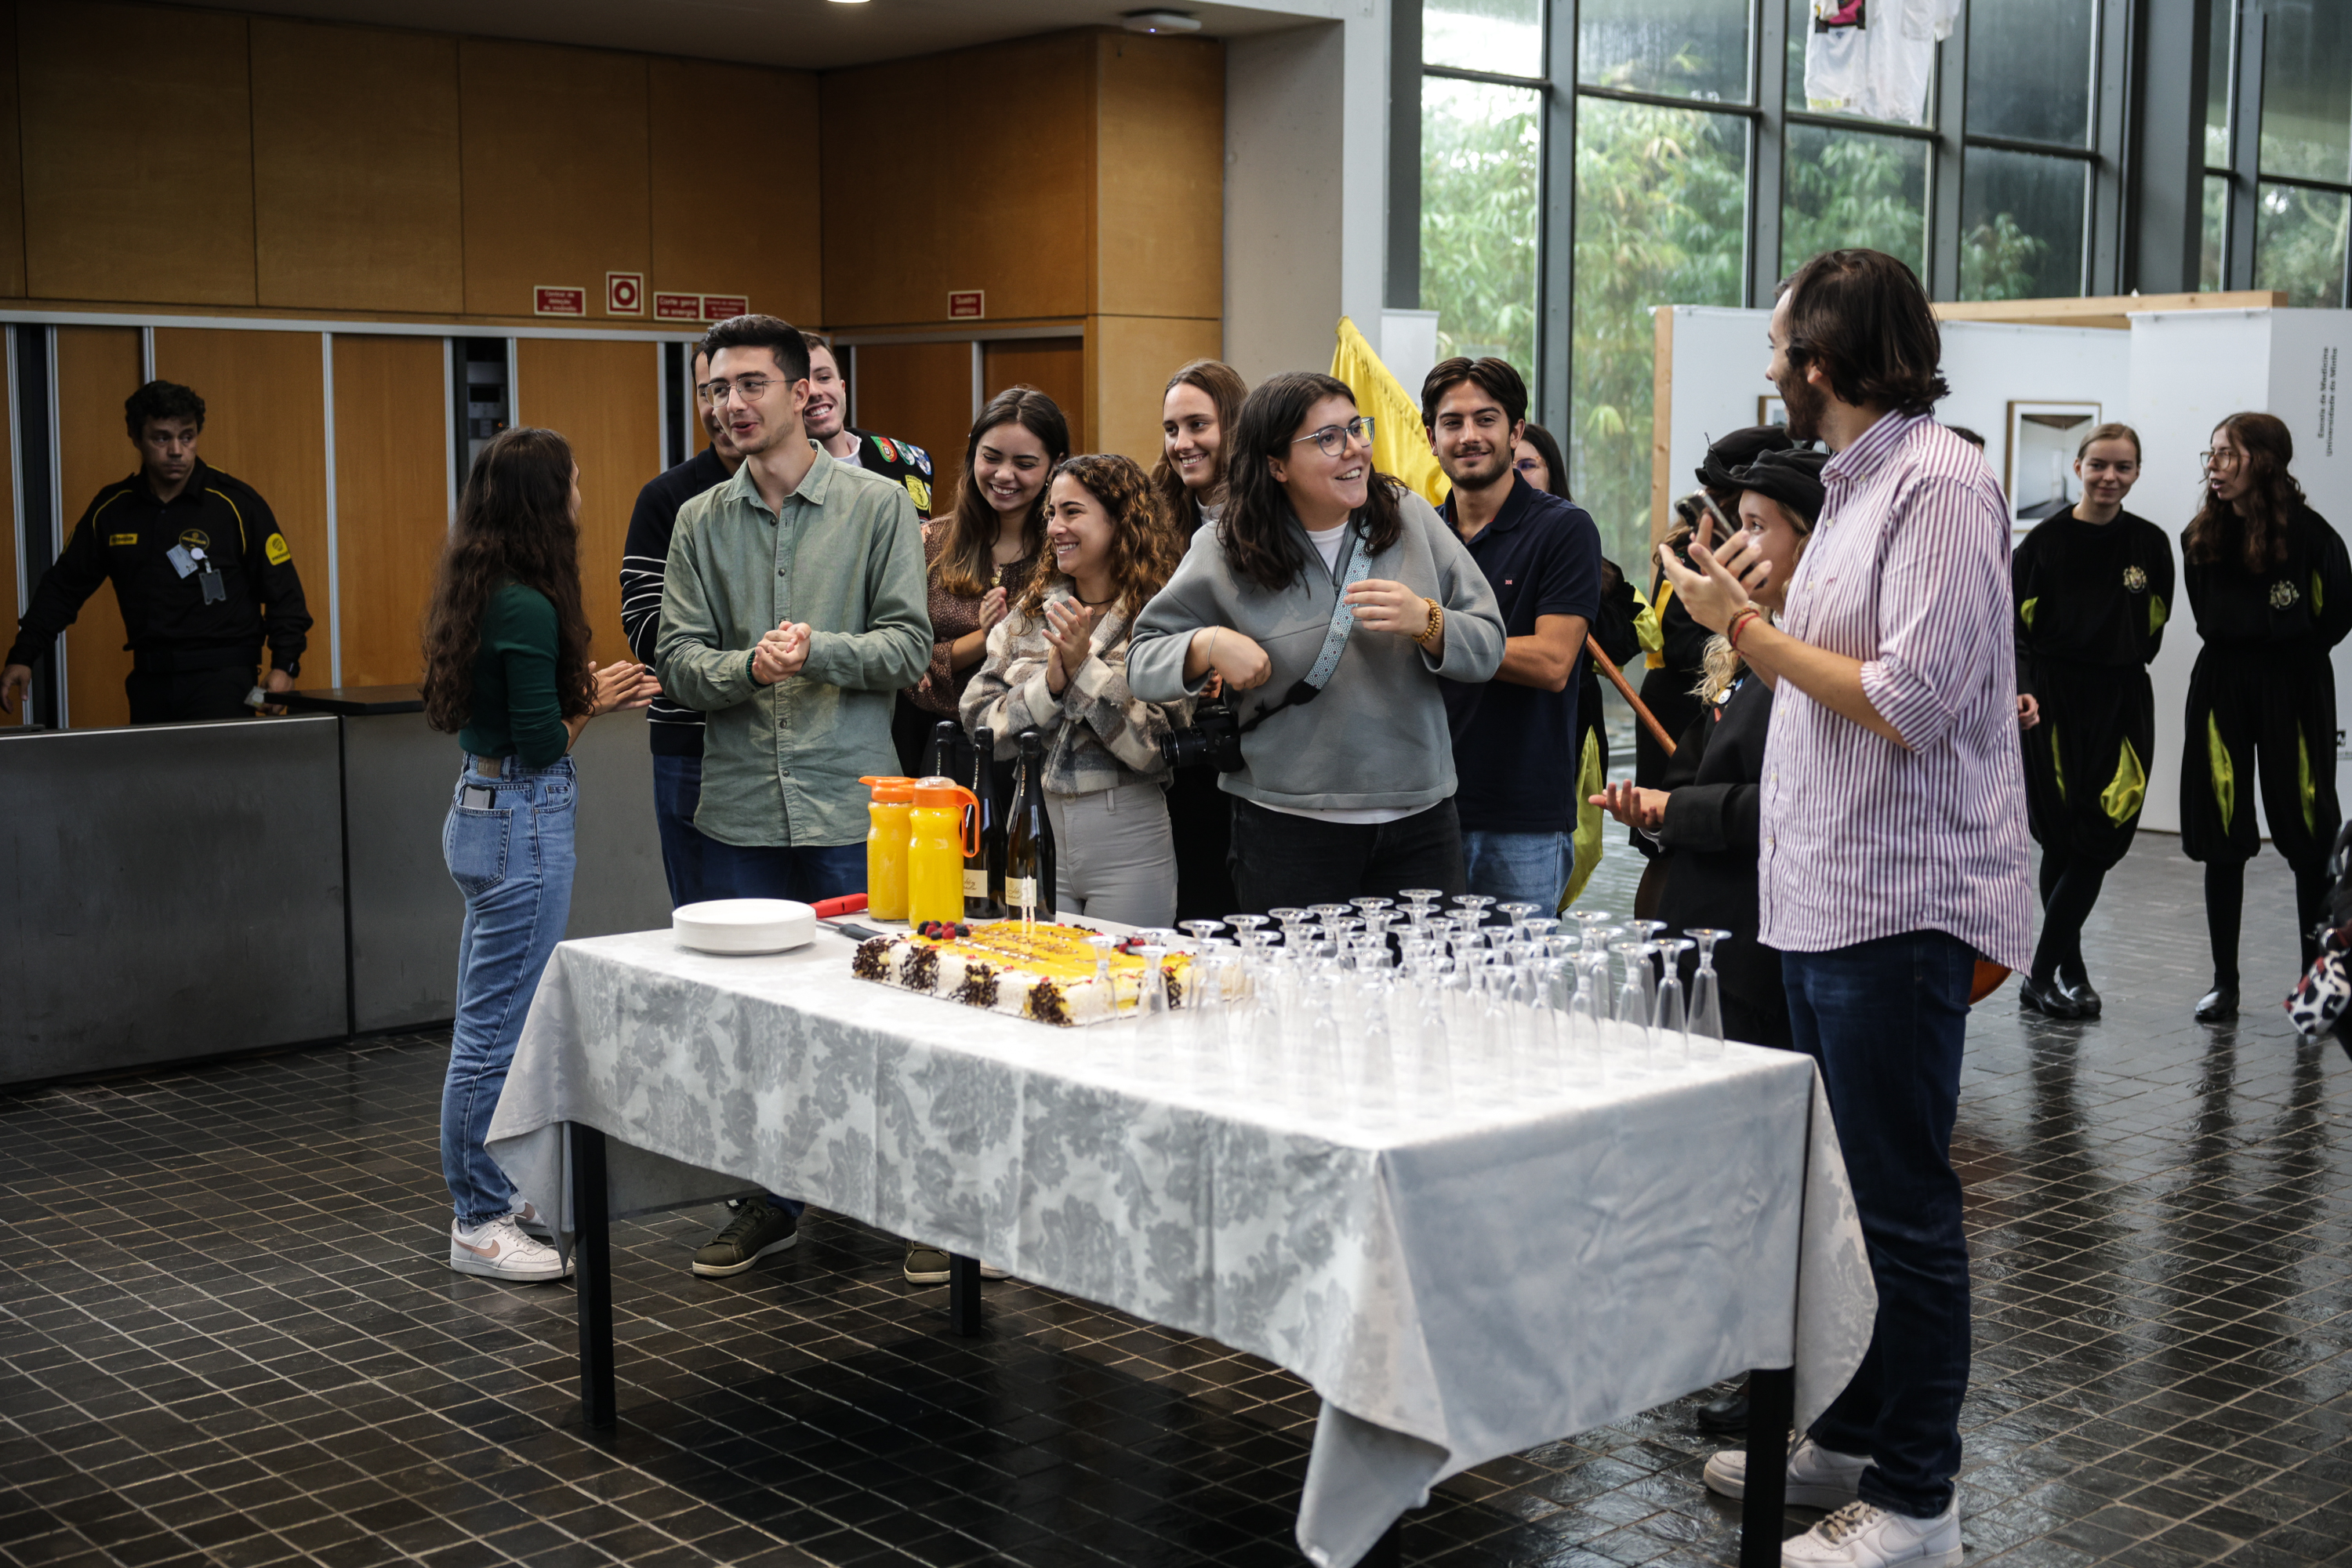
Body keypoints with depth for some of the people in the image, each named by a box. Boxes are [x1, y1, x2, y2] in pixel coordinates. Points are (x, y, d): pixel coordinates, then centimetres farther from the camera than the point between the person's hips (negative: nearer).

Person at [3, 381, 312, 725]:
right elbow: (64, 585, 16)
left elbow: (283, 591, -2)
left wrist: (283, 667, -12)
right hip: (150, 680, 4)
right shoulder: (111, 509, 8)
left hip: (222, 675, -4)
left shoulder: (237, 503, -3)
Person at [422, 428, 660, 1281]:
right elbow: (541, 741, -19)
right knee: (499, 1028, -2)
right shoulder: (526, 606, -19)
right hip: (523, 819, -11)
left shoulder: (477, 591, 10)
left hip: (481, 808, 11)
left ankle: (489, 1197, 28)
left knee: (488, 1023, 17)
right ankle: (479, 1225, 6)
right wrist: (594, 699, -2)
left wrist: (586, 691, 9)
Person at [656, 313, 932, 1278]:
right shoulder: (701, 522, 9)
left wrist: (817, 648, -18)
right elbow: (678, 660, 3)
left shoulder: (878, 505, 1)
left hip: (850, 809, -3)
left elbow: (909, 648, -2)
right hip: (739, 810, 3)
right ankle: (768, 1204, 23)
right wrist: (750, 666, -16)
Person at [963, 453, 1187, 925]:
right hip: (1033, 833, 4)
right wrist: (1049, 683, -14)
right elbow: (978, 720, 1)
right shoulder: (1031, 611, 8)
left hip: (1128, 847, -4)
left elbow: (1161, 745, -14)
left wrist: (1084, 667, -18)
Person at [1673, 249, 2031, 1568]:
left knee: (1903, 1208, -1)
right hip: (1825, 897, 10)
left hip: (1900, 904, -10)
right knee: (1844, 1191, 18)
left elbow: (1907, 702, -23)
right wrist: (1748, 616, 10)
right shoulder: (1858, 486, 15)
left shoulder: (1940, 485, -15)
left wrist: (1748, 625, -15)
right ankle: (1850, 1439, 31)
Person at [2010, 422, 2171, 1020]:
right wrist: (2022, 690, -18)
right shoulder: (2045, 541, -3)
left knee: (2099, 838, -5)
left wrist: (2125, 664, 9)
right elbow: (2013, 628, -5)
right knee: (2064, 842, -1)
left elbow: (2152, 624, 17)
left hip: (2122, 702, 3)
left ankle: (2043, 974, 2)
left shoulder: (2150, 544, 5)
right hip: (2055, 702, -2)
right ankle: (2067, 971, 11)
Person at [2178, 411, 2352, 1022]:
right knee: (2222, 839, 5)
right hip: (2221, 684, 4)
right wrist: (2238, 651, 8)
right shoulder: (2201, 537, 3)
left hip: (2293, 688, -4)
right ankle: (2224, 982, 13)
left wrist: (2297, 652, 4)